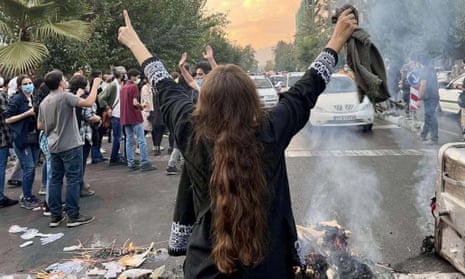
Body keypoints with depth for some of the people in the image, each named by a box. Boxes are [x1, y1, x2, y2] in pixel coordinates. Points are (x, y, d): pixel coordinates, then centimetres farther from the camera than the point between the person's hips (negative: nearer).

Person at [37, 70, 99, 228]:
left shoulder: (44, 102, 10)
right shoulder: (65, 96, -14)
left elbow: (40, 126, 15)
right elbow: (89, 103, -24)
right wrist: (95, 85, -12)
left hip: (53, 147, 8)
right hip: (70, 145, -7)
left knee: (55, 179, 11)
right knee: (73, 179, -2)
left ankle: (55, 215, 14)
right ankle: (73, 216, 1)